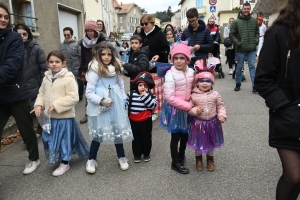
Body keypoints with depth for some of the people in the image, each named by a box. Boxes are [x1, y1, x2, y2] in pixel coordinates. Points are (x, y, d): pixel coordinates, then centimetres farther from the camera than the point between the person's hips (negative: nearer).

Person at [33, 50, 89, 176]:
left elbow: (73, 98, -20)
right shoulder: (46, 78, 5)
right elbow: (42, 94, 16)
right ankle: (57, 159, 39)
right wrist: (38, 105, -3)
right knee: (49, 138, 16)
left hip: (64, 116, -7)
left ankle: (65, 163, 22)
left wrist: (56, 105, -22)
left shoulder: (69, 79, -16)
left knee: (64, 138, 5)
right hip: (50, 116, 7)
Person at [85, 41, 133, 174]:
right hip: (100, 108, -5)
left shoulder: (116, 69, 3)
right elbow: (89, 93, -15)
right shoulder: (94, 71, -14)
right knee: (99, 133, 4)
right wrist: (102, 101, -26)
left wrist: (123, 100, 9)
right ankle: (91, 159, 24)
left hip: (116, 105, 5)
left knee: (119, 130, 13)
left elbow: (121, 85, 14)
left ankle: (121, 157, 31)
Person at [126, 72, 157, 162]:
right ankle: (137, 154, 30)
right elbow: (126, 104, 4)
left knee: (146, 137, 14)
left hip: (146, 121, -1)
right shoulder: (131, 94, -4)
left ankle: (146, 153, 33)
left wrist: (145, 96, -26)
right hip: (133, 120, 2)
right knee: (136, 138, 15)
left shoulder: (150, 95, -9)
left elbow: (152, 105, -23)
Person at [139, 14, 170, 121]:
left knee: (155, 89, 4)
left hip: (156, 67, -4)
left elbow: (166, 49, -7)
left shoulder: (159, 34, -6)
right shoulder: (141, 34, 8)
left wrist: (159, 55, -22)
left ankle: (155, 111, 16)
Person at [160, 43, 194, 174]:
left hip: (186, 109, 6)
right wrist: (188, 106, -19)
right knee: (175, 136, 8)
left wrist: (191, 105, -3)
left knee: (185, 134, 19)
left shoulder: (191, 72, -2)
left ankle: (181, 156, 44)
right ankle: (175, 163, 26)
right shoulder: (170, 74, -20)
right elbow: (169, 97, -23)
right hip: (174, 109, -6)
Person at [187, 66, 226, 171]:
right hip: (198, 123, -1)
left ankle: (210, 159, 42)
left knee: (212, 142, 18)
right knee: (198, 142, 14)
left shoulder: (215, 94, -6)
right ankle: (198, 159, 40)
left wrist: (222, 115, -14)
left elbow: (221, 106, 1)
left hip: (212, 122, 2)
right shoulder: (193, 95, -10)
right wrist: (195, 111, -22)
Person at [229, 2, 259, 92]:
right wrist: (238, 43, -10)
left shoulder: (254, 21, 7)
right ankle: (238, 84, 23)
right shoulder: (236, 21, -4)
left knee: (252, 66, 0)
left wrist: (256, 41, 4)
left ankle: (255, 85, 1)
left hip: (252, 49, 2)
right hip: (240, 49, -2)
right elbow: (231, 35, -3)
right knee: (239, 67, 9)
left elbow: (257, 32, 18)